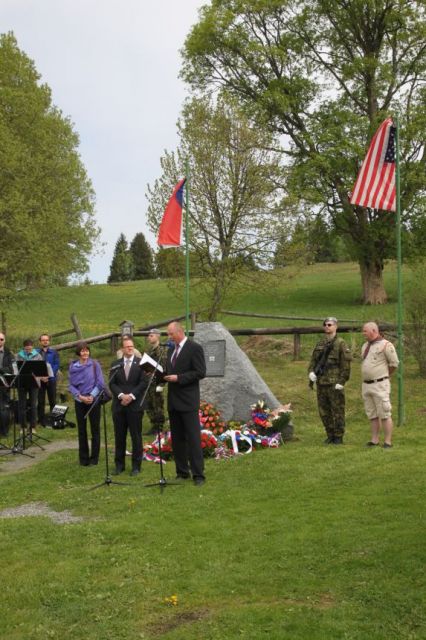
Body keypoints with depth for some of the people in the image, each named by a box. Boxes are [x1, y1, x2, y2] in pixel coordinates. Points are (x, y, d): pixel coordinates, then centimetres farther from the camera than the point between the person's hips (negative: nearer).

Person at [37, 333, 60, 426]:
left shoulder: (54, 352, 7)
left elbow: (56, 365, -1)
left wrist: (48, 376, -14)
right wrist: (40, 376, -13)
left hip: (51, 379, 0)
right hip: (39, 379, 0)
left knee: (52, 400, 3)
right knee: (40, 401, 2)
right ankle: (41, 420, 9)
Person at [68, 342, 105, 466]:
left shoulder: (95, 364, -4)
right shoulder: (72, 366, 1)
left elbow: (100, 383, -5)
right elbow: (71, 385, 1)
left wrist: (91, 396, -15)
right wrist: (80, 396, -13)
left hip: (94, 400, -1)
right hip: (79, 401, 2)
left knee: (95, 429, 5)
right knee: (82, 430, 7)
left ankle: (94, 457, 14)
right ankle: (83, 458, 16)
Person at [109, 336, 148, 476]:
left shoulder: (141, 363, 1)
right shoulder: (115, 364, 10)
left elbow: (144, 383, -5)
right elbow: (112, 383, 3)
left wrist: (131, 396, -14)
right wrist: (121, 395, -13)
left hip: (135, 405, -3)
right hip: (119, 405, 3)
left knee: (136, 436, 1)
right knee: (119, 436, 7)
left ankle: (136, 466, 9)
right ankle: (119, 465, 16)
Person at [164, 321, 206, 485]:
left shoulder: (195, 348, -8)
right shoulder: (171, 349, 14)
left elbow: (200, 372, -14)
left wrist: (178, 378, -19)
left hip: (188, 401, -7)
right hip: (173, 400, 7)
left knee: (193, 438, -6)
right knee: (177, 438, 10)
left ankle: (198, 474, -3)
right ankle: (182, 471, 17)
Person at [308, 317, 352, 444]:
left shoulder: (340, 343, -5)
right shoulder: (320, 344, 15)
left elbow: (346, 364, -9)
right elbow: (313, 360, 20)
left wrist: (341, 381, -13)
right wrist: (311, 371, 1)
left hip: (334, 384, -7)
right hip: (321, 383, 7)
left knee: (337, 411, -1)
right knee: (323, 411, 11)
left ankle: (338, 437, 7)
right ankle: (330, 435, 21)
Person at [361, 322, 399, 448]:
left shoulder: (385, 345, -10)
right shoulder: (365, 346, 14)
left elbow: (394, 363, -9)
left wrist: (384, 375, 4)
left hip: (380, 385, -8)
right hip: (366, 385, 8)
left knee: (384, 414, -6)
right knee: (372, 414, 10)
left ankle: (388, 442, -3)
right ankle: (374, 440, 15)